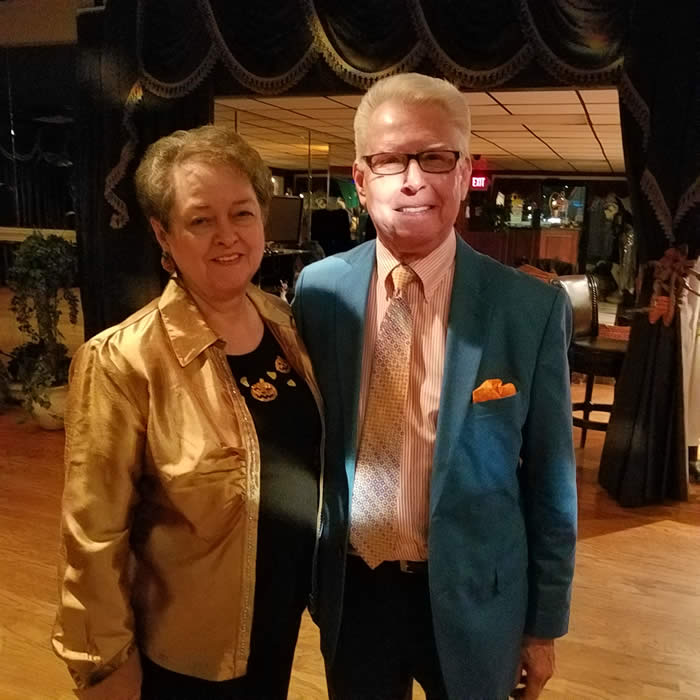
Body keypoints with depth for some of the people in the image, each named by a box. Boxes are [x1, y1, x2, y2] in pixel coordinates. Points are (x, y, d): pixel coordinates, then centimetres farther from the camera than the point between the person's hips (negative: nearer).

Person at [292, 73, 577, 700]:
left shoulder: (533, 308, -13)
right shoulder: (317, 291, -8)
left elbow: (548, 479, -6)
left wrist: (544, 624, 1)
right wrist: (301, 569, 8)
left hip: (472, 597, -1)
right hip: (350, 591, 2)